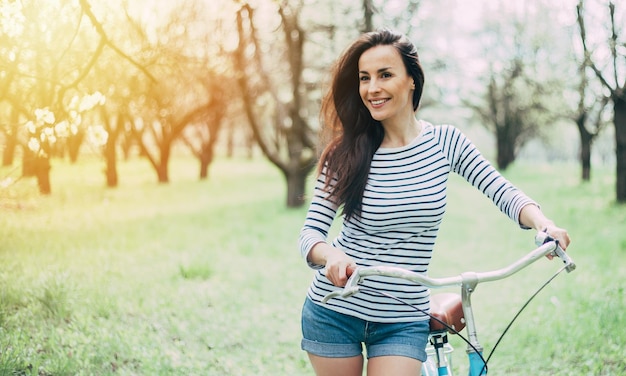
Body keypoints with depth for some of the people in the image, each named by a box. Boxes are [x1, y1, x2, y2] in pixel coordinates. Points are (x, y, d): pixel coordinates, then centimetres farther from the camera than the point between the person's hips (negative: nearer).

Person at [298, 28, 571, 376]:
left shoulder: (445, 142, -3)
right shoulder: (346, 154, -7)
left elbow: (504, 193, -7)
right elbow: (311, 233, -11)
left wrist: (544, 223, -28)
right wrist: (331, 255, -34)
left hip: (403, 321, 0)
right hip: (334, 311, 0)